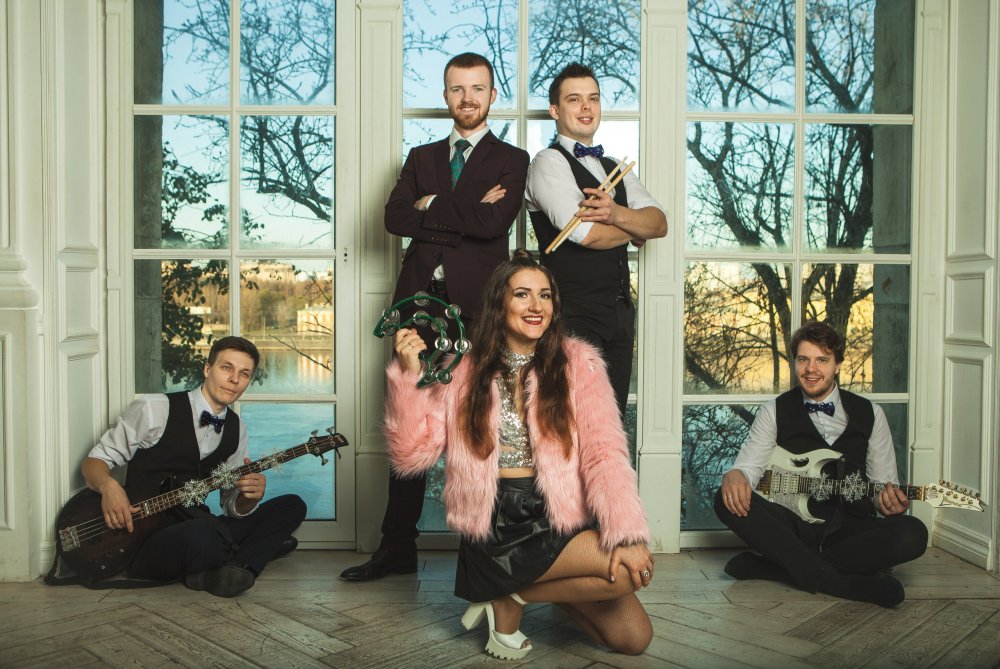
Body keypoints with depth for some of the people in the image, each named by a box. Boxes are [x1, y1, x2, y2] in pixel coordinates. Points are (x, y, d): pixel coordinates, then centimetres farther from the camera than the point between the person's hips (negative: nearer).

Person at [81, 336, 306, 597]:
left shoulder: (236, 429, 9)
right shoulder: (155, 409, -7)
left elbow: (234, 508, 12)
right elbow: (95, 461, 0)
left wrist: (250, 495, -13)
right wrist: (109, 486, -24)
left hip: (196, 525, 7)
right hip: (145, 541, -6)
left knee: (292, 506, -4)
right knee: (200, 535, -40)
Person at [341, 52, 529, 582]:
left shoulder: (511, 160, 8)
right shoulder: (421, 157, 20)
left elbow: (492, 222, -11)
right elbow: (394, 218, 2)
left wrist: (431, 206, -2)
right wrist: (466, 213, -7)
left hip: (476, 308, -3)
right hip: (420, 301, 4)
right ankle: (397, 546, 15)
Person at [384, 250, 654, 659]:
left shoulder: (578, 364, 0)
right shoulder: (463, 370, 2)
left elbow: (604, 453, -10)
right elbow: (413, 454, -3)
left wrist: (627, 534, -23)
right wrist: (409, 376, -14)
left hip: (560, 520, 3)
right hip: (495, 530, -3)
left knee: (634, 639, -1)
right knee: (626, 576, -21)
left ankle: (513, 594, 12)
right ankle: (509, 597, 1)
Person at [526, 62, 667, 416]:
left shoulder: (615, 169, 20)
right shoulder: (549, 162, -4)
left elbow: (659, 223, 5)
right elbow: (586, 233, -17)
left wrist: (616, 214, -16)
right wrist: (635, 229, 2)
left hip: (620, 312, 7)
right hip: (575, 313, -7)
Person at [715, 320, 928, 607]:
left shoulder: (869, 414, 11)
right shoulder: (775, 411, 7)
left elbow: (884, 483, 12)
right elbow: (748, 464, 0)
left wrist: (890, 503, -13)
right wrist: (735, 476, -26)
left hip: (850, 526, 1)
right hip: (792, 525, -1)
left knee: (912, 534, -29)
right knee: (728, 501, -28)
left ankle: (766, 566, -27)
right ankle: (841, 581, -31)